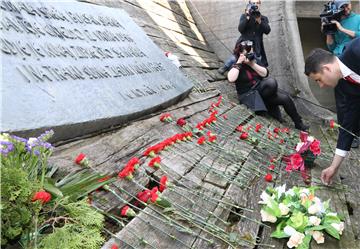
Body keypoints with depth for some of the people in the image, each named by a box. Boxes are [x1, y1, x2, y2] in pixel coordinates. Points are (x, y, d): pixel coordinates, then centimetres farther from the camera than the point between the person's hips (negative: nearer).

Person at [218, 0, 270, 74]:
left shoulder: (264, 18, 9)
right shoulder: (244, 16, 3)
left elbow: (267, 31, -6)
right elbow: (240, 29, -12)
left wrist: (259, 21, -18)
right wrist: (247, 17, -20)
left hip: (257, 47, 2)